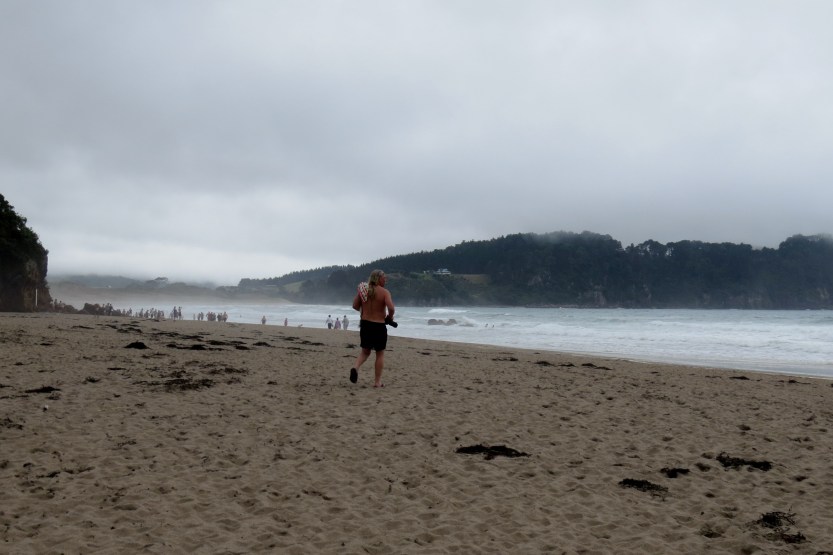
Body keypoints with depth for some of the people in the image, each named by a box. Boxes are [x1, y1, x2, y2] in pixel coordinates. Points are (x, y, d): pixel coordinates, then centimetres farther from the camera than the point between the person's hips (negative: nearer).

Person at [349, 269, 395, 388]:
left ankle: (355, 367, -8)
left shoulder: (362, 289, 2)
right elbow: (391, 308, -24)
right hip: (379, 326, -4)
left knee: (365, 352, 20)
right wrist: (390, 317, -3)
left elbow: (355, 306, 5)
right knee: (380, 354, 11)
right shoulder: (385, 292, -12)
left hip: (364, 324, 4)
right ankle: (377, 381, 14)